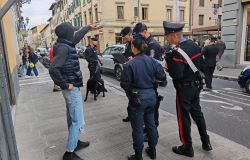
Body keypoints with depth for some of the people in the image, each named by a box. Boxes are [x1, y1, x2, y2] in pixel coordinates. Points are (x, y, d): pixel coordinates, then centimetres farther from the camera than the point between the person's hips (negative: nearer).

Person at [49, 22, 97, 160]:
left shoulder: (65, 44, 7)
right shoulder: (63, 48, -21)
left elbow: (77, 36, 26)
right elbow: (53, 69, -30)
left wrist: (88, 27, 37)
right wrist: (65, 84, -21)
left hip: (71, 88, 10)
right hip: (72, 89, -10)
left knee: (72, 118, 21)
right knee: (78, 122, -2)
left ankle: (74, 142, 38)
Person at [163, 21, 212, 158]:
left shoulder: (177, 52, -23)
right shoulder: (194, 46, 4)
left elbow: (176, 75, -26)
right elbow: (202, 66, 9)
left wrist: (169, 67, -10)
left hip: (184, 89, -8)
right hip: (196, 85, 8)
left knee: (183, 117, 6)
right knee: (197, 112, 21)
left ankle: (187, 148, 21)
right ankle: (206, 142, 34)